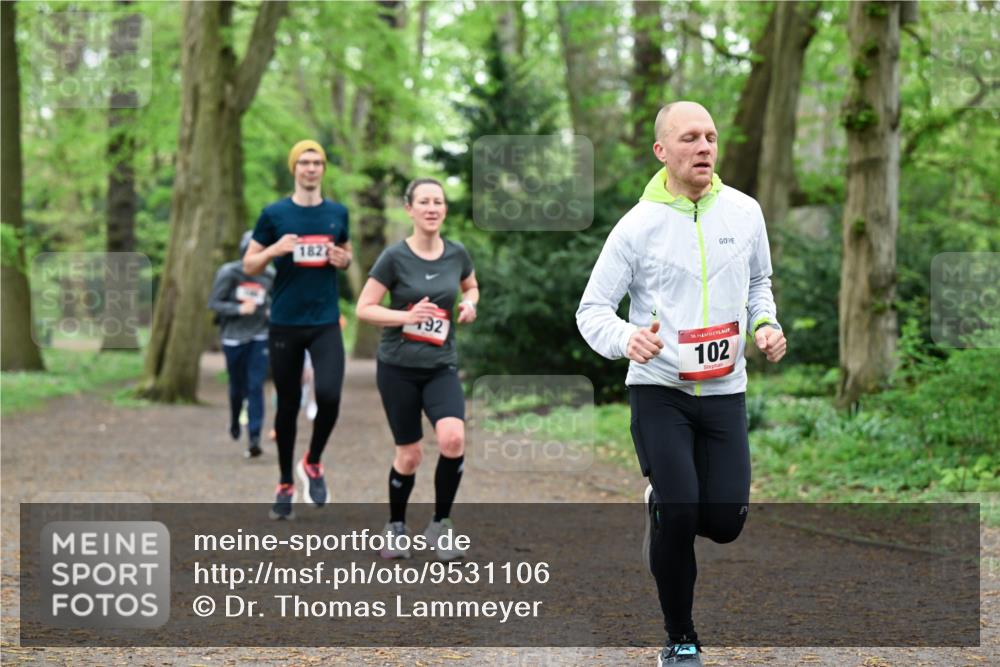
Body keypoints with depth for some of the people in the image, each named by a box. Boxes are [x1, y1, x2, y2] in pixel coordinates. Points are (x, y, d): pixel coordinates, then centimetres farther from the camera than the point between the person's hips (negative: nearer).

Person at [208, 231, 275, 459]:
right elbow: (214, 303, -7)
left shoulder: (270, 276, 0)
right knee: (238, 387, 11)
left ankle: (254, 439, -11)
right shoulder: (228, 273, -7)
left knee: (256, 387, -9)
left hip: (259, 338, 1)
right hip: (234, 338, 0)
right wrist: (239, 309, -19)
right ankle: (235, 421, 43)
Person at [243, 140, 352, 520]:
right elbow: (249, 265, 2)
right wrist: (274, 250, -17)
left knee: (329, 396, -17)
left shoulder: (337, 213, 6)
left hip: (325, 323, 1)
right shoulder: (274, 214, -1)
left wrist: (343, 260, -3)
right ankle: (285, 485, 21)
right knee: (288, 404, 7)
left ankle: (313, 463, 9)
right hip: (285, 324, -1)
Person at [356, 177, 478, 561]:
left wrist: (469, 304, -1)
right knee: (410, 455, 2)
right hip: (398, 367, -2)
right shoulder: (394, 257, -10)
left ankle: (440, 525, -3)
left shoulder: (457, 254, 0)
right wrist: (407, 316, -22)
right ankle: (396, 527, 28)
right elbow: (364, 309, -8)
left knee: (453, 438, -21)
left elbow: (471, 286, 21)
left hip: (441, 365, 2)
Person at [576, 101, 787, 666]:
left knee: (724, 523, -2)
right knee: (678, 518, -12)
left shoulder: (745, 212, 1)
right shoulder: (638, 225, -9)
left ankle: (666, 509, 35)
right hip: (659, 390, -3)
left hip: (724, 390, 3)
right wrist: (625, 339, -26)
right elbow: (593, 308, -5)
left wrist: (765, 324, -1)